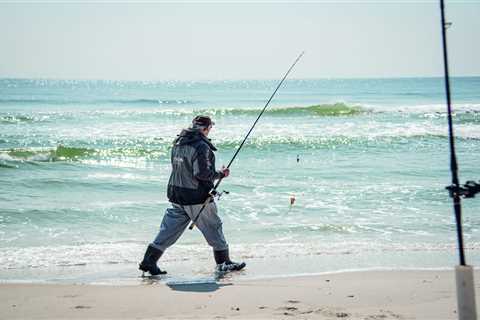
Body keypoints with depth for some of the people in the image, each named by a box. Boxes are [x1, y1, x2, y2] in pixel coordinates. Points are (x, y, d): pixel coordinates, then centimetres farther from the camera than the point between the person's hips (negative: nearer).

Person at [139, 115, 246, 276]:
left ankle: (149, 261, 6)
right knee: (213, 227, 9)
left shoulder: (178, 142, 8)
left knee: (169, 229, 10)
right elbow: (201, 173, -24)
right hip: (196, 197, -7)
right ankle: (223, 262, 18)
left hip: (176, 196, 7)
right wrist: (220, 174, -9)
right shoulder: (201, 146, -18)